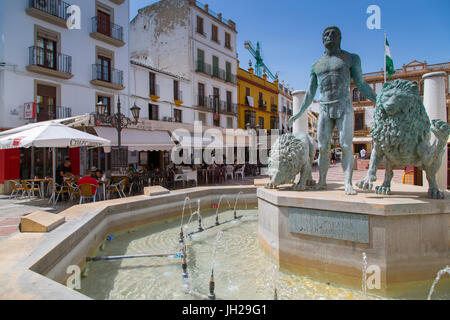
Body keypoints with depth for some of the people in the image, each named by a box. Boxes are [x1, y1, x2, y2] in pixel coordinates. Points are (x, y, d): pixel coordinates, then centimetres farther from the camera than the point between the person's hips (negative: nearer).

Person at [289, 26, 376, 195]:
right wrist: (299, 114, 15)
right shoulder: (316, 66, 16)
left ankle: (348, 183, -10)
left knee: (346, 146, -10)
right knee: (322, 147, 0)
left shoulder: (351, 58, 10)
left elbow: (361, 84, 7)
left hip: (344, 107, -2)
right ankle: (322, 181, 7)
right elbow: (310, 93, 18)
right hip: (324, 110, 3)